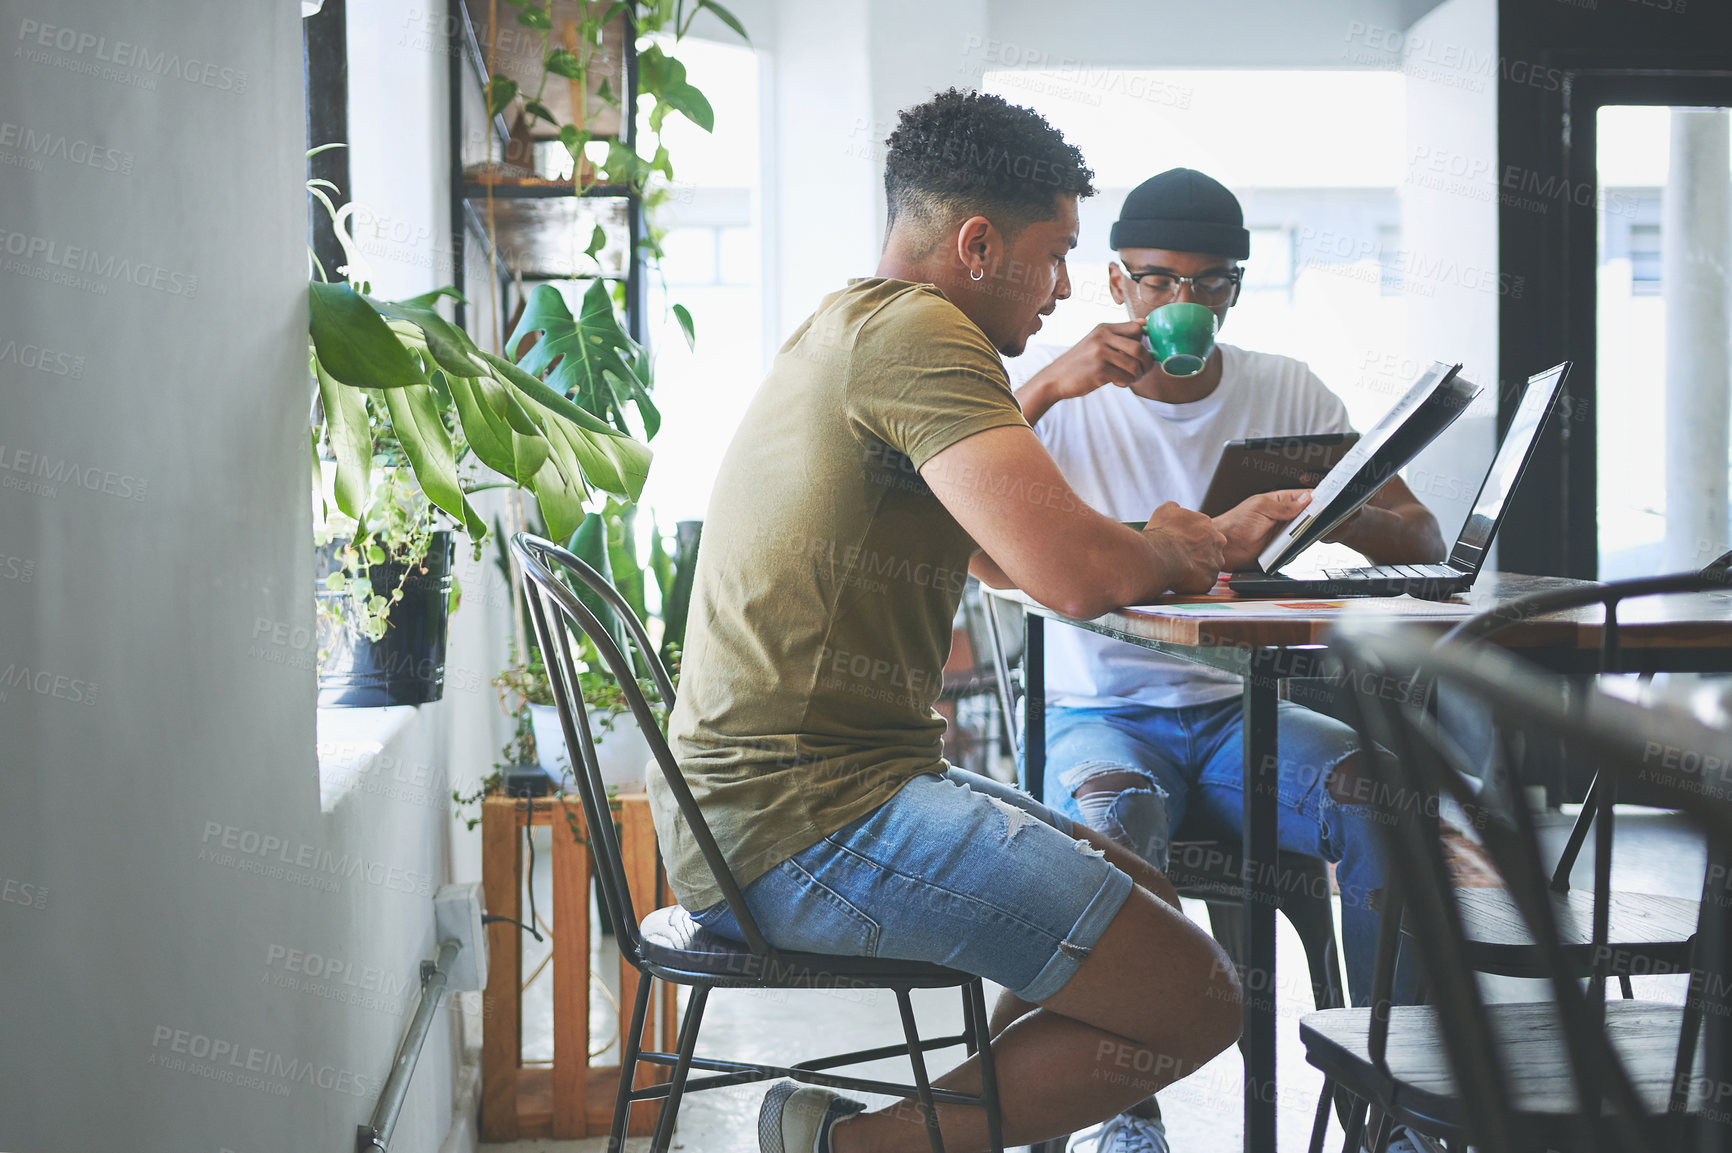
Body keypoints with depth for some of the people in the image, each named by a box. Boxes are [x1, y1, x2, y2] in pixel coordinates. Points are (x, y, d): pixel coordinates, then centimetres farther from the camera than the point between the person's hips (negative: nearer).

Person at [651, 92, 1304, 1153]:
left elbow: (1010, 547, 30)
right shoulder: (915, 331, -14)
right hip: (809, 819, -11)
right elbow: (1078, 574, -25)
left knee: (1148, 899, 21)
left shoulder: (851, 332, 20)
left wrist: (1205, 539, 21)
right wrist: (1171, 557, -2)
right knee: (1196, 997, -10)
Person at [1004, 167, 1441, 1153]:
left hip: (1236, 710, 3)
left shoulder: (1287, 393, 7)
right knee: (1116, 813, -36)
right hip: (1096, 712, -2)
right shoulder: (1061, 390, 1)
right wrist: (1046, 388, -25)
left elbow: (1423, 541, 1)